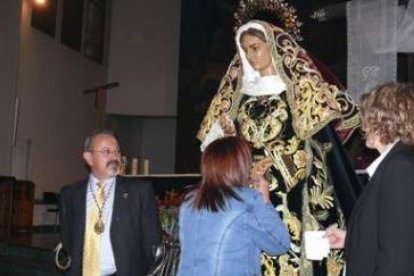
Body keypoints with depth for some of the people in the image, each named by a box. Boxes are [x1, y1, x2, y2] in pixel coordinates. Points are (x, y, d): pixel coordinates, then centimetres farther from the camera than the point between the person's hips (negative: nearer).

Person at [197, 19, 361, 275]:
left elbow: (319, 137, -5)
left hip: (291, 192, -3)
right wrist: (227, 132, -6)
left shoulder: (300, 86, 2)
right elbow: (217, 138, 17)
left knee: (290, 252, -7)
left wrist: (277, 160, -13)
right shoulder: (239, 90, 14)